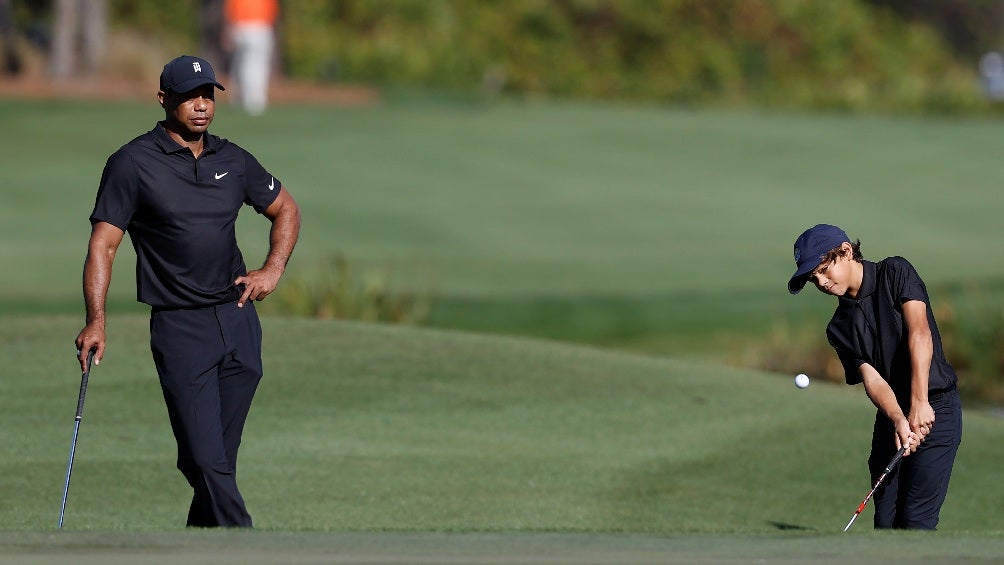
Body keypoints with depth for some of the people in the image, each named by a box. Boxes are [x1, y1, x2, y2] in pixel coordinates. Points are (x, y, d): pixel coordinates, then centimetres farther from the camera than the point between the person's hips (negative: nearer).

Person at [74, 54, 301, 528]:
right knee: (206, 461, -13)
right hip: (179, 327, -5)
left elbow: (285, 208, 25)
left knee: (220, 458, 5)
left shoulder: (233, 160, 10)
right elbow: (102, 244, -6)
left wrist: (273, 268, 8)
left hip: (239, 320, 5)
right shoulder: (133, 163, -4)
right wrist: (96, 321, -17)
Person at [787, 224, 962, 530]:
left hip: (935, 409, -6)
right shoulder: (839, 328, 10)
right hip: (890, 417, 6)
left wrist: (919, 403, -27)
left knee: (916, 519, -14)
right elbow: (871, 377, -3)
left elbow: (919, 332, -17)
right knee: (885, 520, 1)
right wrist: (898, 420, -24)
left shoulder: (895, 273, -4)